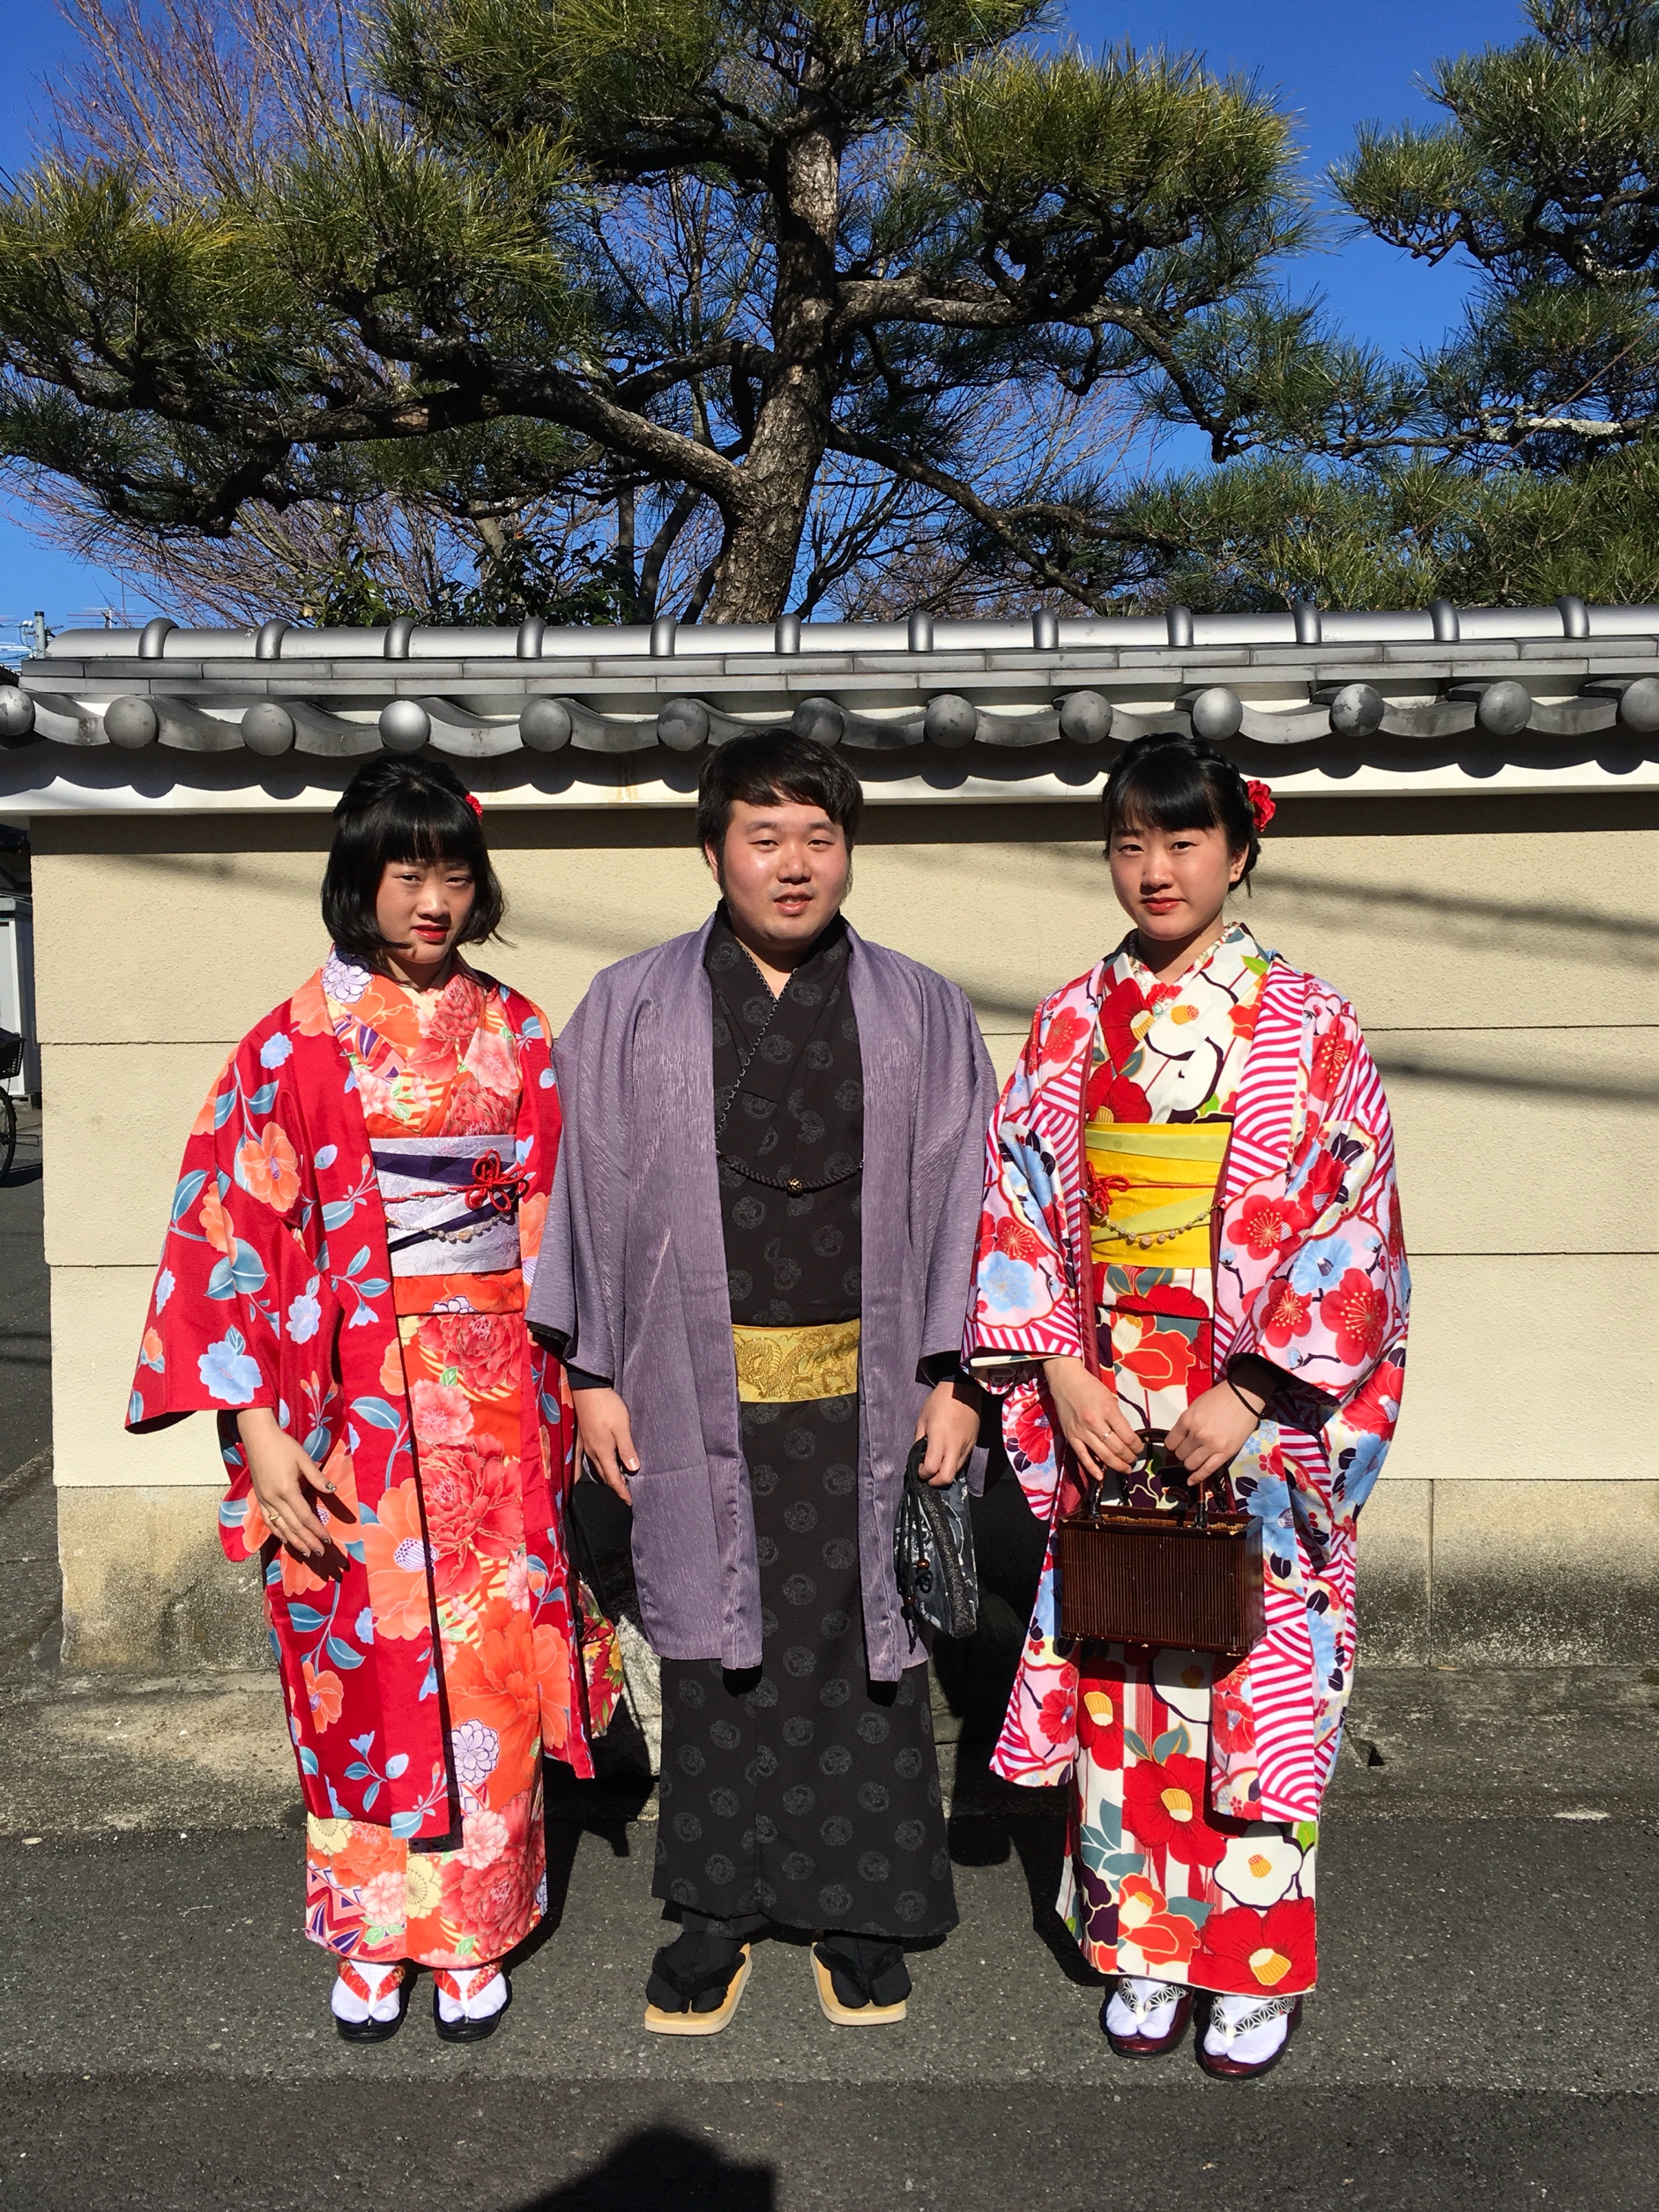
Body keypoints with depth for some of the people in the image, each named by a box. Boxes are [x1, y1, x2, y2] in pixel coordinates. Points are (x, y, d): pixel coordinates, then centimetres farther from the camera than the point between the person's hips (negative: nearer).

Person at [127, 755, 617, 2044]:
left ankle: (473, 1936, 26)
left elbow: (562, 1223, 8)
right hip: (354, 1403, -1)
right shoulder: (300, 1043, -4)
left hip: (496, 1398, 2)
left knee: (490, 1668, 7)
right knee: (366, 1661, 8)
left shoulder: (518, 1036, 4)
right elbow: (234, 1234, -6)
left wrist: (573, 1390, 4)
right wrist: (260, 1435, -12)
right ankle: (372, 1938, 28)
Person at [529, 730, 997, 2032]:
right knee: (713, 1644, 10)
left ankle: (860, 1909, 28)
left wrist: (955, 1376, -3)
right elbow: (593, 1191, 4)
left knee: (862, 1644, 8)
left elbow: (964, 1198, 3)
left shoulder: (922, 1016, 4)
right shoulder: (631, 1012, 3)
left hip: (864, 1395, 0)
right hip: (700, 1395, 0)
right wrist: (594, 1373, 0)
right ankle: (718, 1906, 29)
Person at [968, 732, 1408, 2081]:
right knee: (1119, 1678, 11)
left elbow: (1354, 1226, -8)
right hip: (1105, 1418, 3)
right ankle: (1144, 1945, 30)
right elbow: (1017, 1209, 4)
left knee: (1258, 1683, 6)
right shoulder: (1073, 1024, 4)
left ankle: (1260, 1968, 26)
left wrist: (1250, 1396, -14)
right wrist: (1062, 1375, -6)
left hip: (1260, 1425, -2)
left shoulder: (1307, 1024, -4)